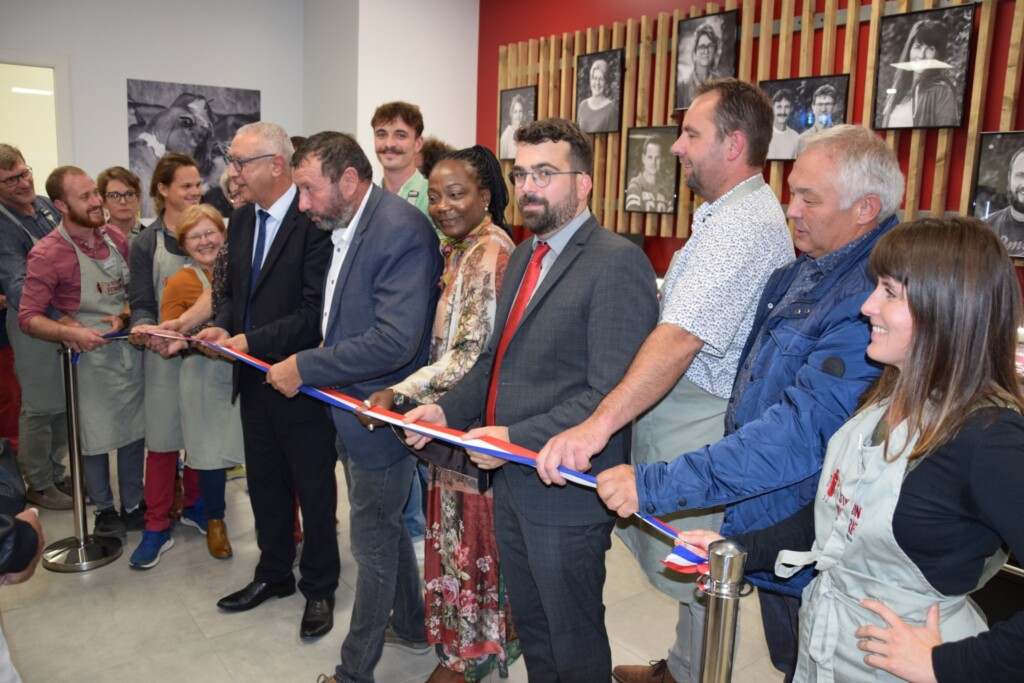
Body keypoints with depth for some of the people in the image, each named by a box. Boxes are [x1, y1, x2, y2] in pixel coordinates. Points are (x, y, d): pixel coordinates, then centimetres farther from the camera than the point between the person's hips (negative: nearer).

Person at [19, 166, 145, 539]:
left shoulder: (116, 237, 1)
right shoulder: (47, 254, -15)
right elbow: (28, 318, -13)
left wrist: (123, 317, -8)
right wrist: (71, 332, -29)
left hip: (130, 348, 5)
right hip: (90, 357, -4)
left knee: (133, 431, 13)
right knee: (96, 438, 8)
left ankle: (134, 504, 29)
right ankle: (104, 509, 28)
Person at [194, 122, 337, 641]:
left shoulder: (313, 220, -19)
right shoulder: (242, 220, 8)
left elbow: (316, 311, -23)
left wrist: (251, 340, -21)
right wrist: (223, 326, -2)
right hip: (254, 380, 8)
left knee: (314, 491, 10)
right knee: (264, 485, 21)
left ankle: (319, 588, 29)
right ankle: (274, 575, 41)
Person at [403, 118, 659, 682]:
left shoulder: (618, 263, -18)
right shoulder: (524, 256, 11)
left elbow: (609, 394, -23)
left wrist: (518, 439, -25)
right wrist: (447, 409, 2)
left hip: (565, 491, -8)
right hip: (511, 481, 8)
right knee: (529, 625, 25)